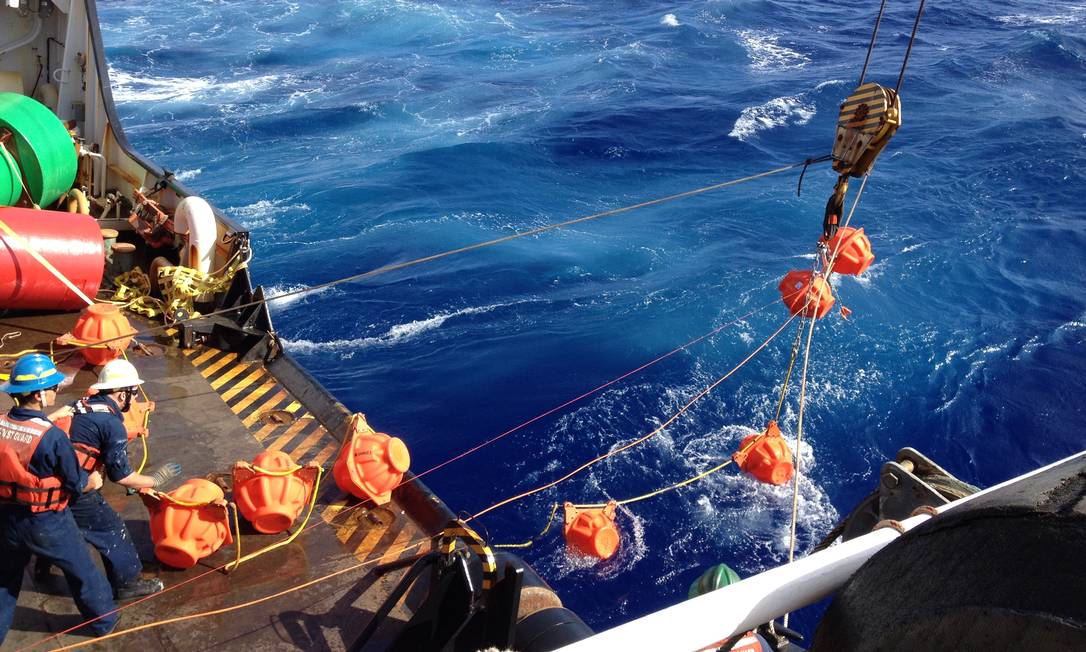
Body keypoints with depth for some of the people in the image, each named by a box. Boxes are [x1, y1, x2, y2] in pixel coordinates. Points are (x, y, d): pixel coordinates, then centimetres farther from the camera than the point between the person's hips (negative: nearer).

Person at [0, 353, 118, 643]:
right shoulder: (52, 437, -27)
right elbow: (77, 483, -16)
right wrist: (93, 481, 6)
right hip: (47, 524, -4)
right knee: (82, 571, 19)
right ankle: (104, 622, 36)